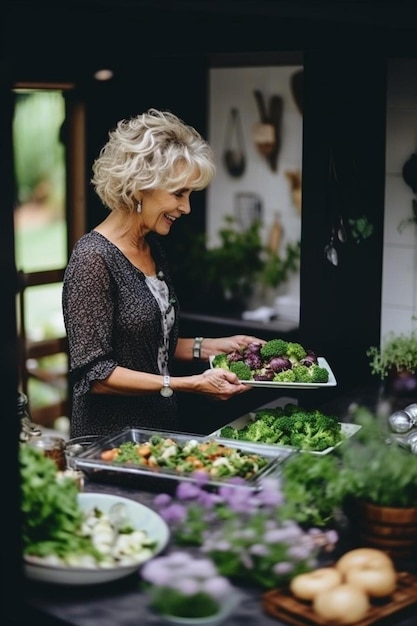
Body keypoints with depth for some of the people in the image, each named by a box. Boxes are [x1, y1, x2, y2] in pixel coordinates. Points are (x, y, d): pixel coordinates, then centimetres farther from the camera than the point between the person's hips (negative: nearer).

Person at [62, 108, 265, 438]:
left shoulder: (153, 247, 7)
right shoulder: (93, 259, -20)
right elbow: (94, 373, -22)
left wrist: (211, 346, 4)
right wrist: (188, 384, -25)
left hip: (160, 427, 8)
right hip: (110, 436, -8)